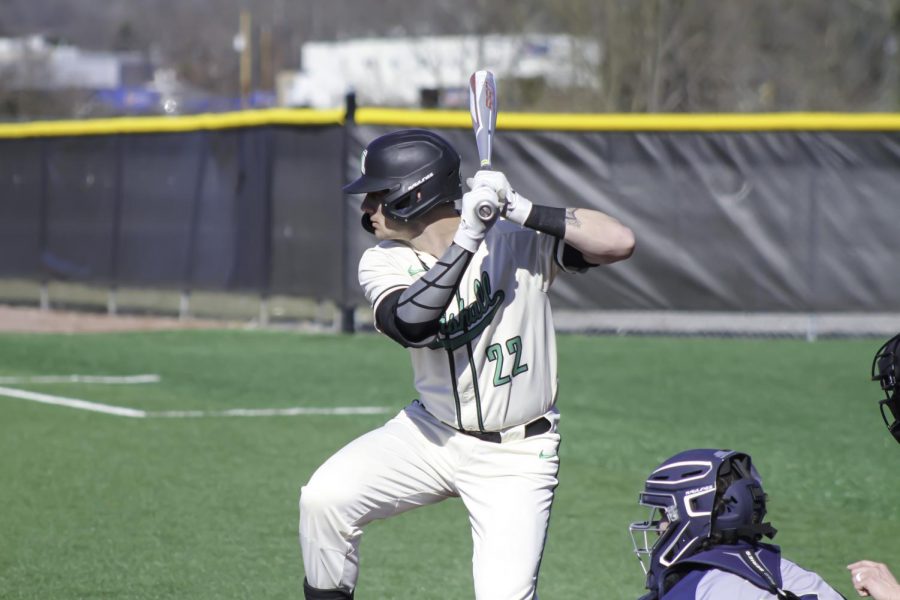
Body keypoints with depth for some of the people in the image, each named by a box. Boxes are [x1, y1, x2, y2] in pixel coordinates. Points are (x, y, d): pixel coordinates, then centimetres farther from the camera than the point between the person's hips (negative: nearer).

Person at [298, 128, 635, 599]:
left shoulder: (517, 239, -14)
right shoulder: (383, 264, -6)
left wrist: (525, 212, -32)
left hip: (515, 456, -3)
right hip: (432, 436, 3)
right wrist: (467, 240, -34)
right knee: (323, 498, -19)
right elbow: (410, 325, -28)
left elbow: (620, 242, -25)